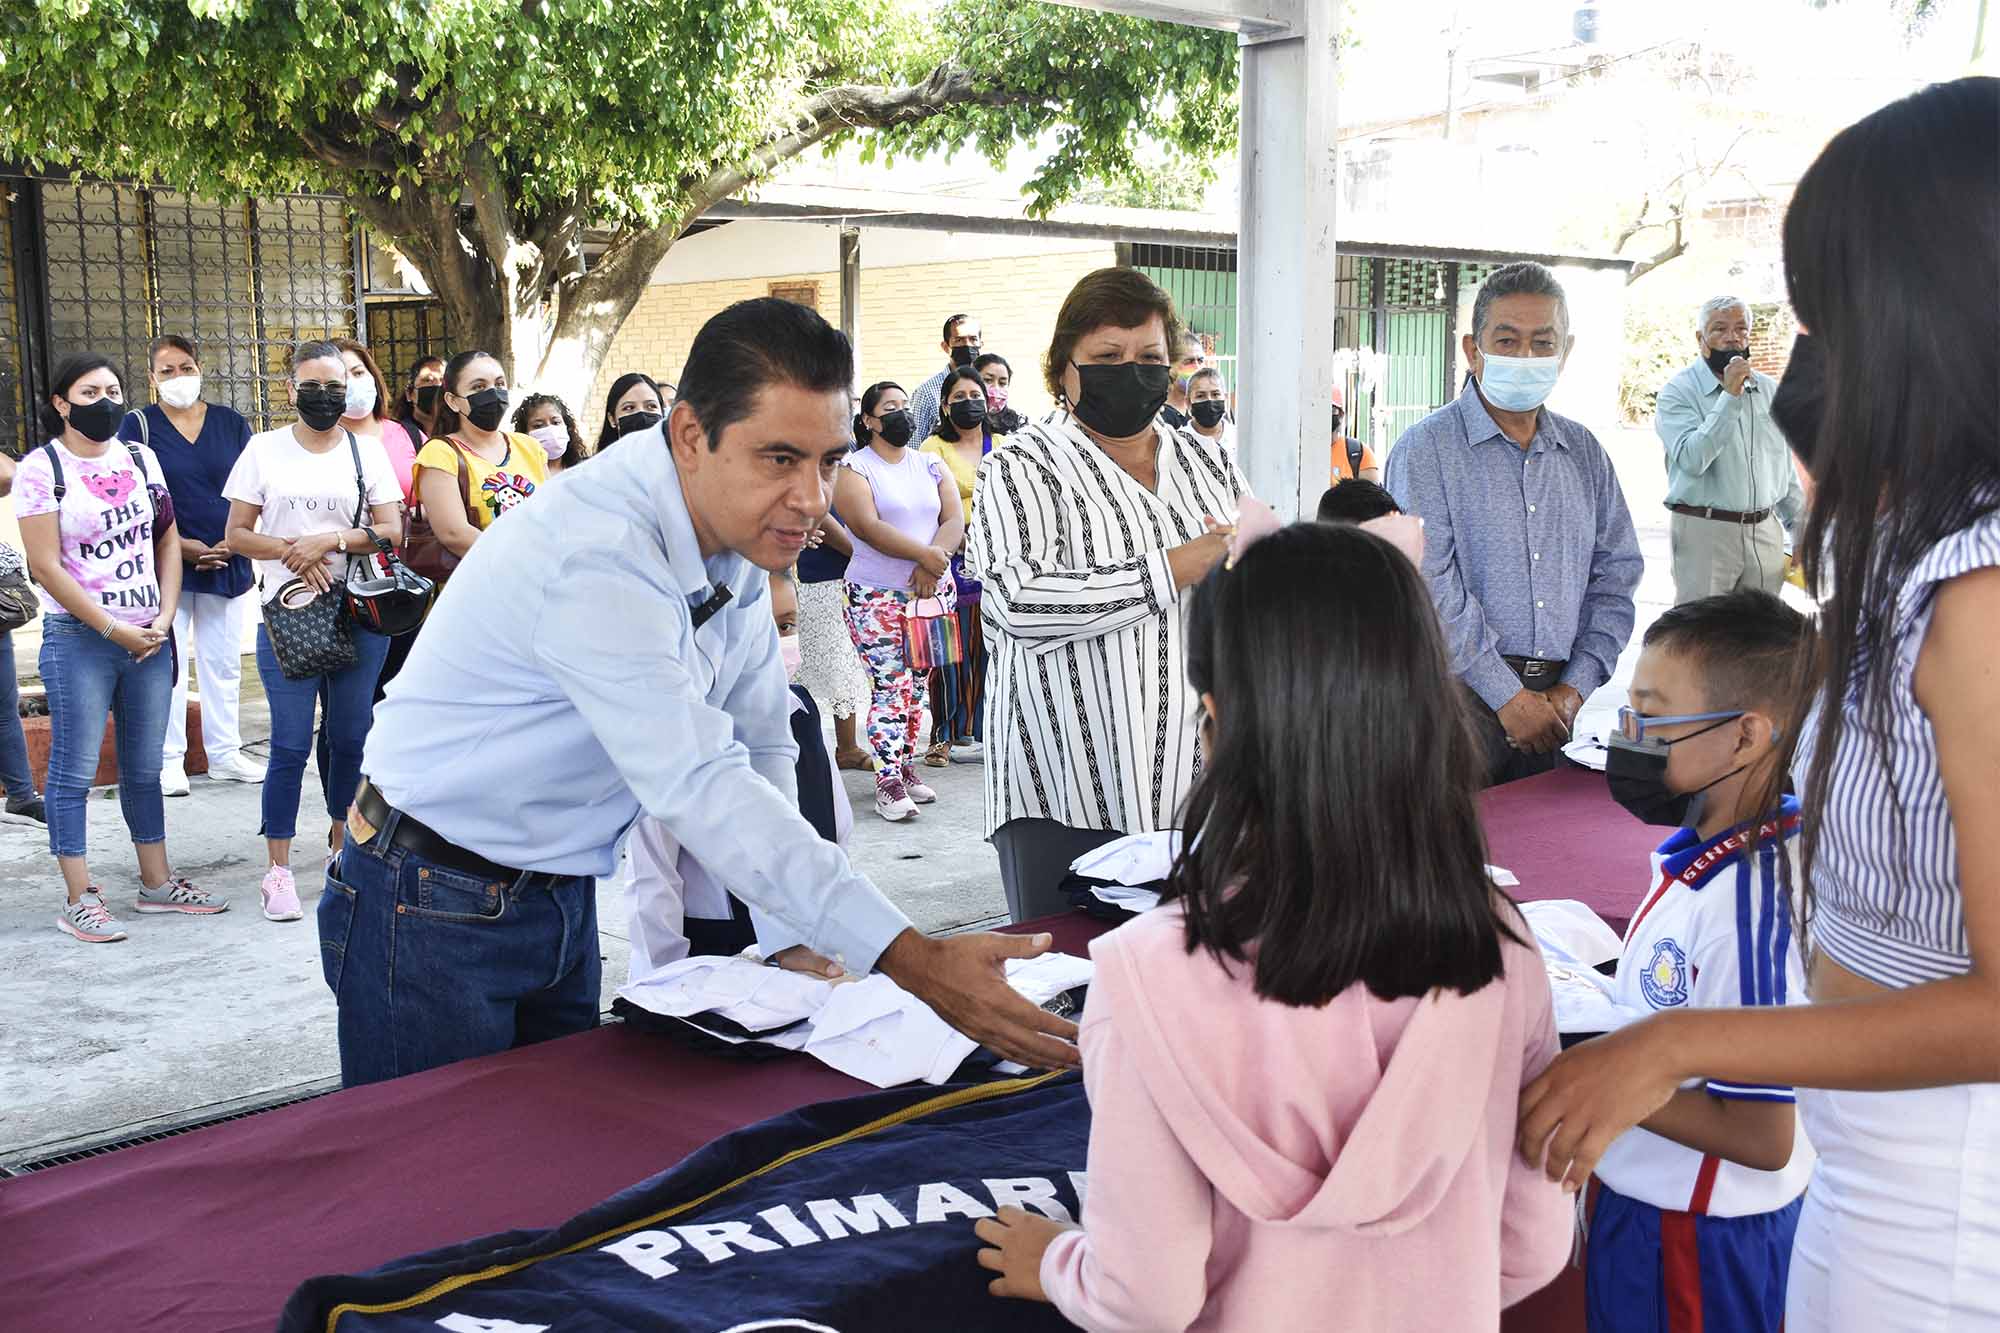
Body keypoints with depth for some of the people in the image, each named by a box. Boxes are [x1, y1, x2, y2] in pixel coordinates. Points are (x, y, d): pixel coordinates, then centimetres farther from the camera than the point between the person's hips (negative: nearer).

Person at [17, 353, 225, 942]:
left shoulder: (140, 458, 10)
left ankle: (157, 882, 22)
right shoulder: (40, 469, -6)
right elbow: (46, 567, -10)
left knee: (145, 766, 13)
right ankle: (80, 900, 5)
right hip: (78, 639, -5)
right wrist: (113, 630, -12)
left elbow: (168, 541, 13)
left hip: (148, 638, 5)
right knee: (75, 770, -1)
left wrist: (165, 617, 0)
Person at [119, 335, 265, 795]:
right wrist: (180, 545, -13)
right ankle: (169, 761, 9)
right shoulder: (139, 425, 0)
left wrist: (233, 541, -7)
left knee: (224, 662, 10)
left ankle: (225, 754, 20)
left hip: (228, 562, 3)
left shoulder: (231, 423, 7)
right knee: (168, 664, -1)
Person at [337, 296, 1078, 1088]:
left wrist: (800, 941, -7)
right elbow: (699, 789, -37)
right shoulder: (598, 560, -31)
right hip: (433, 913, -7)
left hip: (562, 897, 8)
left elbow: (759, 753, 2)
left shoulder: (740, 531, -4)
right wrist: (911, 962, -41)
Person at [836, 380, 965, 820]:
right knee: (889, 686, -9)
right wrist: (925, 554, -22)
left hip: (933, 590, 5)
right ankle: (889, 781, -7)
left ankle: (905, 766, 18)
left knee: (917, 685, 8)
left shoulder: (932, 466, 13)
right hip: (877, 596, -5)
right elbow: (869, 527, -15)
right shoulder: (853, 467, -2)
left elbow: (955, 521, 1)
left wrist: (931, 565, -16)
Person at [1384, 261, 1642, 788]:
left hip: (1556, 696, 5)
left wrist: (1575, 687, -1)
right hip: (1459, 693, -5)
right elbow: (1430, 586, -14)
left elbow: (1616, 576, 13)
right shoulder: (1426, 448, -5)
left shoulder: (1585, 453, 14)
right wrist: (1509, 696, -15)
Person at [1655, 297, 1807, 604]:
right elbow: (1692, 459, -22)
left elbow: (1785, 470, 20)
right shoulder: (1678, 392, -5)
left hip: (1765, 533, 5)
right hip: (1704, 532, -5)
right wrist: (1730, 397, -21)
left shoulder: (1769, 390, 13)